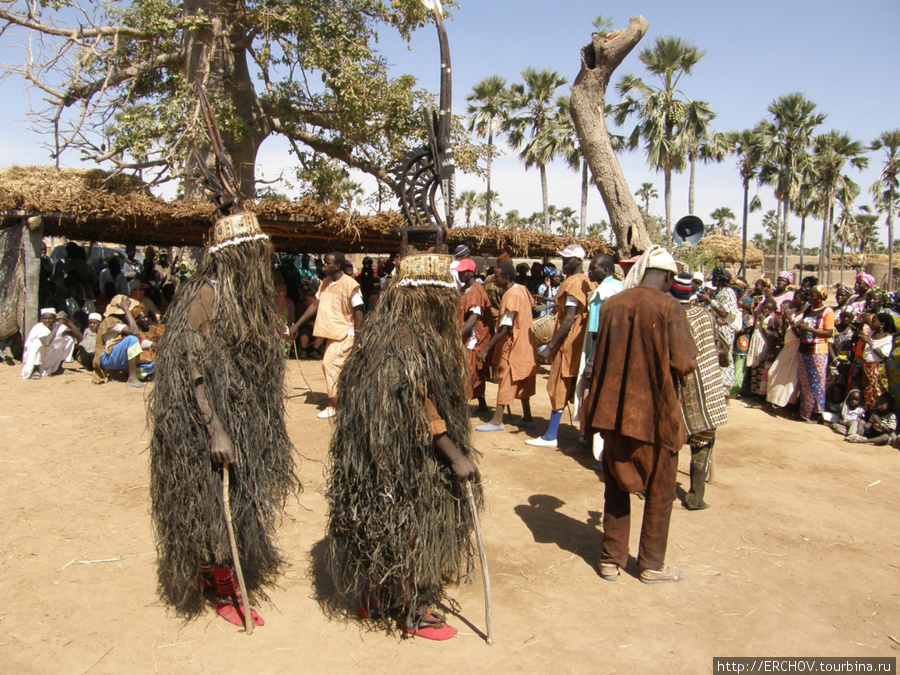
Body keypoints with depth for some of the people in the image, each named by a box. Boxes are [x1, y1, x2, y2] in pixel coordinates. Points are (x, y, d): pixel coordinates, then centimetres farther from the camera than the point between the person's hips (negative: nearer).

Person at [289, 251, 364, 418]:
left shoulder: (349, 284, -12)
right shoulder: (325, 283, 9)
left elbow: (358, 311, -12)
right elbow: (315, 306, 14)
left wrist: (357, 335, -14)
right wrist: (297, 325, 12)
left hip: (343, 332, -7)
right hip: (330, 331, 7)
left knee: (329, 363, -12)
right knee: (340, 367, 12)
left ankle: (332, 405, -3)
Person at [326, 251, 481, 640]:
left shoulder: (385, 330, 8)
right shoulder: (409, 340, -23)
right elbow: (419, 407, -25)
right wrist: (455, 455, -21)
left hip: (380, 453, 10)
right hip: (407, 459, -10)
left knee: (383, 525, 20)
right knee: (411, 527, 5)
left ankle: (373, 599, 35)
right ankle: (412, 612, 22)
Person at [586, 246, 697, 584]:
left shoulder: (611, 305, 1)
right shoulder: (668, 307, -12)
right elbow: (683, 363, -13)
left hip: (614, 412, 4)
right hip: (656, 413, -4)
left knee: (616, 487, 17)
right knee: (659, 490, 13)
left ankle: (611, 558, 25)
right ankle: (652, 564, 23)